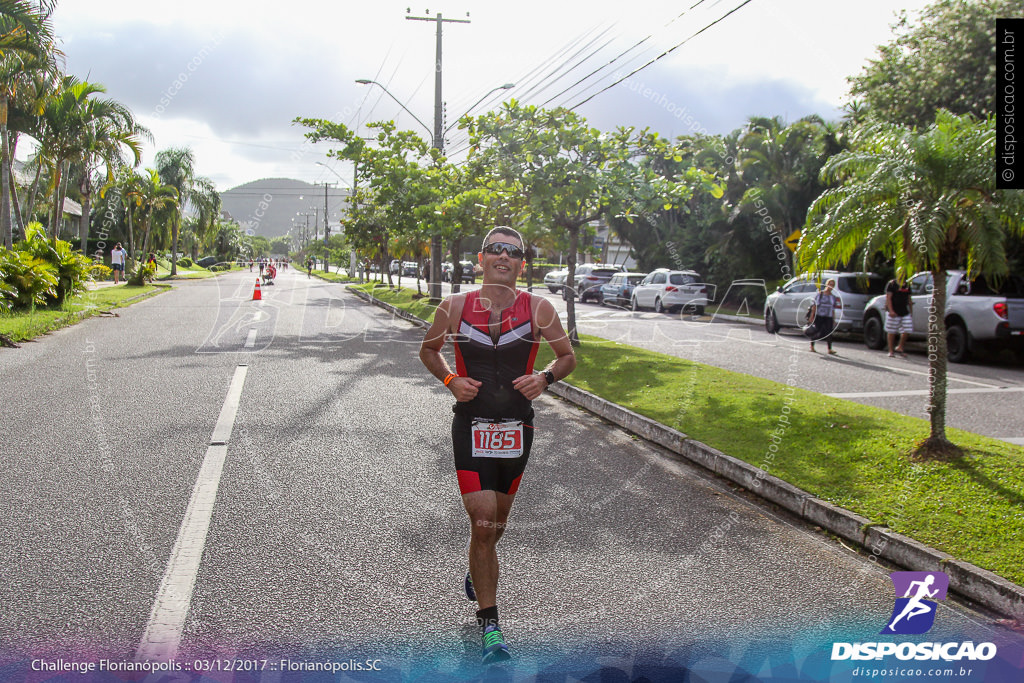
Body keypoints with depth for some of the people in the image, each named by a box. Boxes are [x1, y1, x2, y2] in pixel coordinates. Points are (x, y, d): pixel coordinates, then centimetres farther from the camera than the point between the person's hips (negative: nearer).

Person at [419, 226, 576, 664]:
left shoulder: (538, 309, -4)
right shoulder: (455, 307, -5)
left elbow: (568, 356, 8)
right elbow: (428, 350, 11)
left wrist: (545, 377, -13)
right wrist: (450, 380, -7)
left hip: (516, 429, 2)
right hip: (471, 427, -2)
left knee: (497, 521, 18)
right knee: (482, 524, -10)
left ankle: (476, 575, 51)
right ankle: (489, 626, 3)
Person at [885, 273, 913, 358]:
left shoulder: (907, 285, 15)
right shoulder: (892, 284, -4)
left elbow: (909, 299, 21)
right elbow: (888, 298, -10)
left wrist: (911, 311, 16)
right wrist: (891, 310, -19)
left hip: (905, 312, 5)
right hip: (894, 313, -5)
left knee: (906, 330, -2)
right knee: (891, 332, 1)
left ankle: (900, 348, 14)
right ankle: (891, 351, 10)